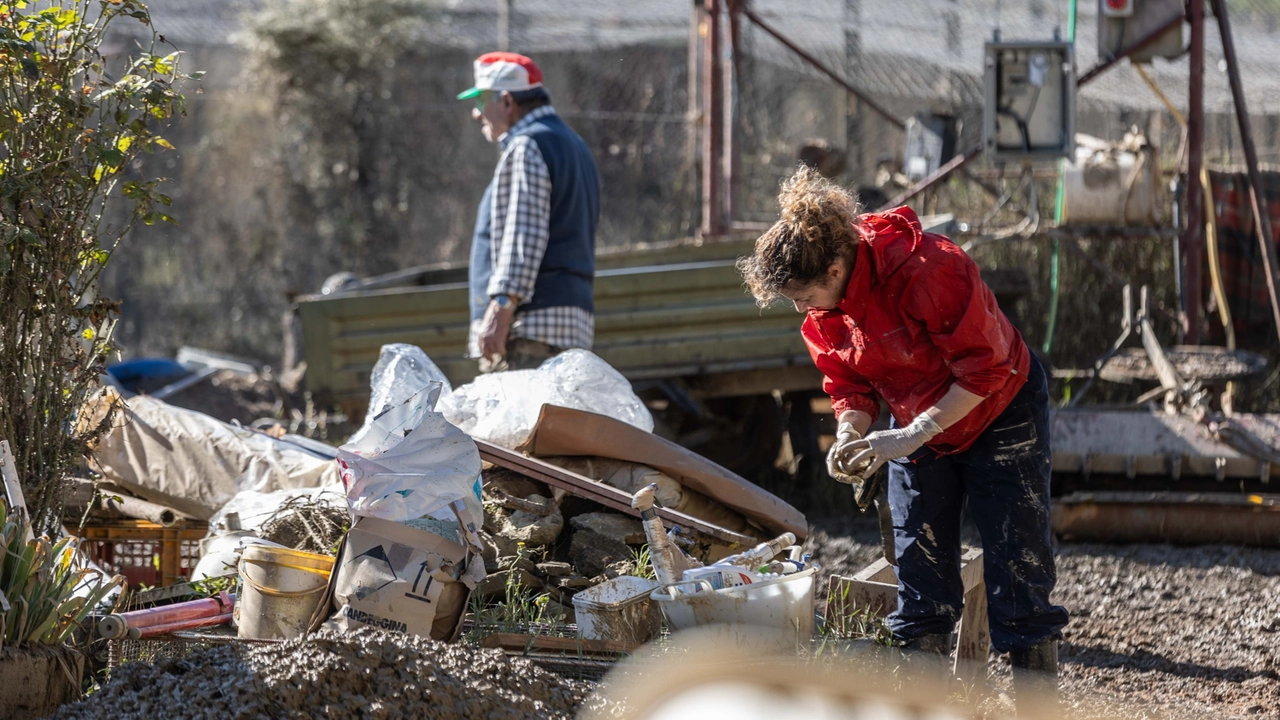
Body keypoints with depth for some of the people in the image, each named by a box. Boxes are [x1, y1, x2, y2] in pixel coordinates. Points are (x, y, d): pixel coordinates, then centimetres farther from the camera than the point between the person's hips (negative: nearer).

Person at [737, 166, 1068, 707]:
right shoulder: (822, 305, -11)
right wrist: (849, 433, -19)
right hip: (918, 427, 6)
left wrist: (912, 435, -30)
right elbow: (849, 382, 1)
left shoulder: (929, 268, -33)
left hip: (1001, 414, -6)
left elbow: (985, 371, -29)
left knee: (1018, 576, -8)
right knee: (920, 583, 4)